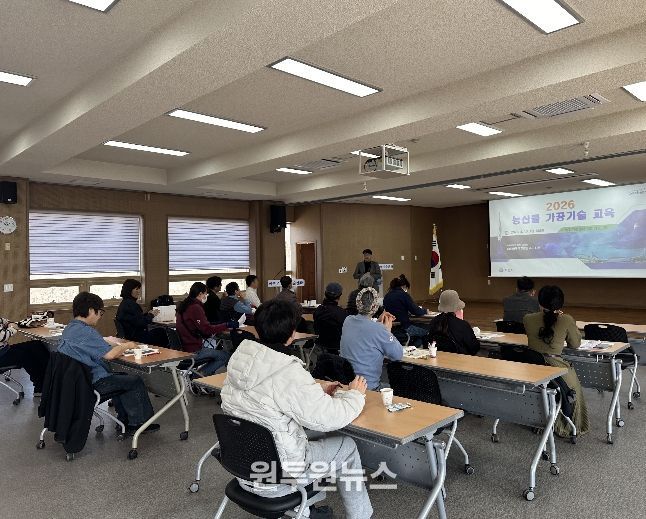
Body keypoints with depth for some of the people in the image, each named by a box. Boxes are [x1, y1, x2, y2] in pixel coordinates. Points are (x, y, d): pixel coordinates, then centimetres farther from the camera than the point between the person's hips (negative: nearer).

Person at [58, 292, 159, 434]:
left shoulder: (69, 328, 8)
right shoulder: (85, 331, -24)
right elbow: (109, 354, -28)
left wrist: (115, 343, 6)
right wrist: (127, 345, -11)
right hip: (94, 383, -10)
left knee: (123, 377, 25)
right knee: (136, 381, 2)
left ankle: (126, 422, 27)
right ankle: (142, 422, 17)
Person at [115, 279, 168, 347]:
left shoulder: (124, 303, 10)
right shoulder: (130, 304, -23)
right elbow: (141, 323, -24)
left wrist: (147, 314, 5)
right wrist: (151, 315, -9)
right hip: (136, 337, -10)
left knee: (160, 330, 17)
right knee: (161, 332, 5)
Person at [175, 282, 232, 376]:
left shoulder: (183, 306, 13)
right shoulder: (195, 307, -17)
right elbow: (207, 329, -20)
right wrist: (227, 325, -17)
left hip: (184, 346, 10)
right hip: (193, 350, -10)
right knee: (226, 357, -6)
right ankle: (200, 374, -5)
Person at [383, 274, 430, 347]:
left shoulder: (387, 296, 9)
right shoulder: (404, 295, -11)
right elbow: (416, 311, -8)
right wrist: (425, 311, 12)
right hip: (403, 327, -8)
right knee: (426, 333, 8)